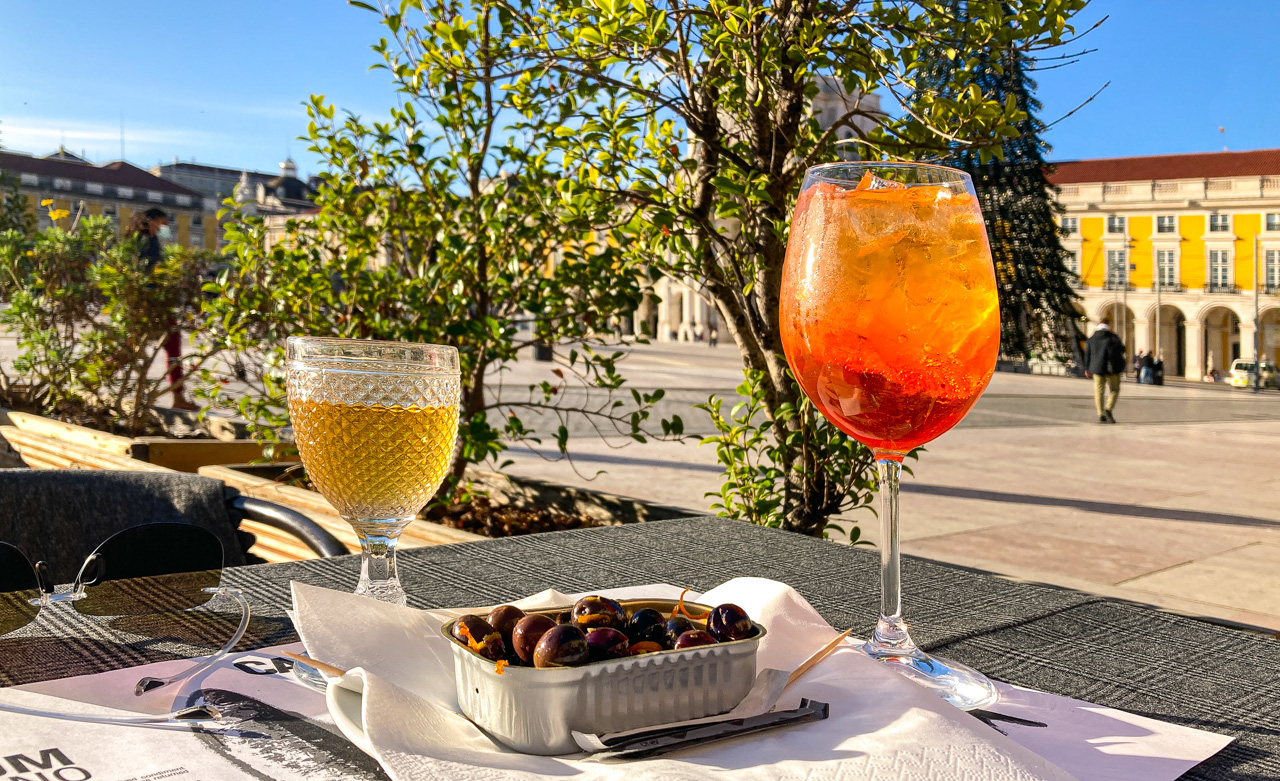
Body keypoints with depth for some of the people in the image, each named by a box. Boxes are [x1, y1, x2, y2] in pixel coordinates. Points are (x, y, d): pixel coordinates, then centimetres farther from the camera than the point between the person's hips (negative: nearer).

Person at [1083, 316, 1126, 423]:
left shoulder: (1091, 339, 5)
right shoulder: (1114, 338, -7)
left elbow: (1087, 354, 9)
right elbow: (1119, 353, -6)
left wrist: (1087, 369, 17)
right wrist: (1121, 368, 3)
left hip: (1097, 369, 3)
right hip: (1111, 370, -3)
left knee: (1099, 392, 6)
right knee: (1114, 390, 8)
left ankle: (1101, 415, 2)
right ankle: (1108, 409, -13)